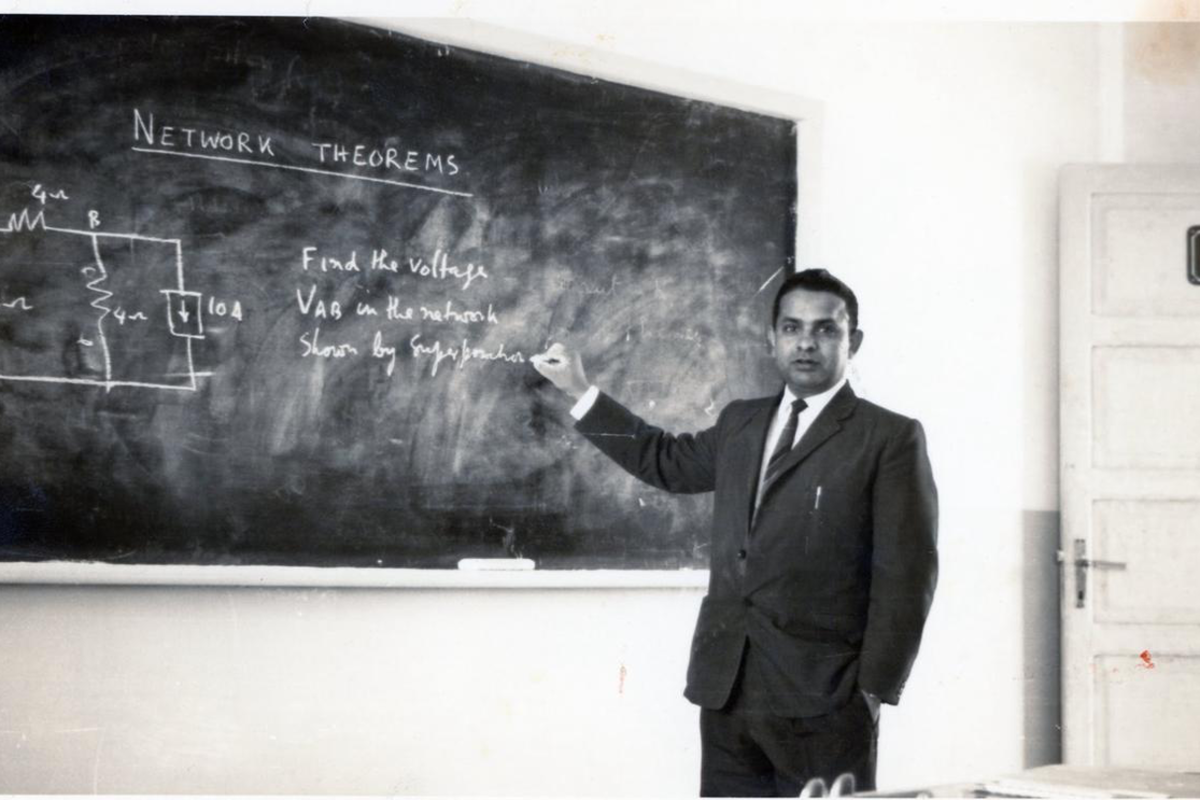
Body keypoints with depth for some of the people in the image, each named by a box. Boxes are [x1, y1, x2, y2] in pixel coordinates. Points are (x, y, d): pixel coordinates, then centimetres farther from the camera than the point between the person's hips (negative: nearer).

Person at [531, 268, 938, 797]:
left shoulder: (891, 439, -2)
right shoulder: (740, 423, 16)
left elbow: (905, 575, -6)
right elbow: (667, 461, 32)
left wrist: (875, 691, -11)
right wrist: (581, 392, 29)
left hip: (823, 699, -5)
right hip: (727, 689, 6)